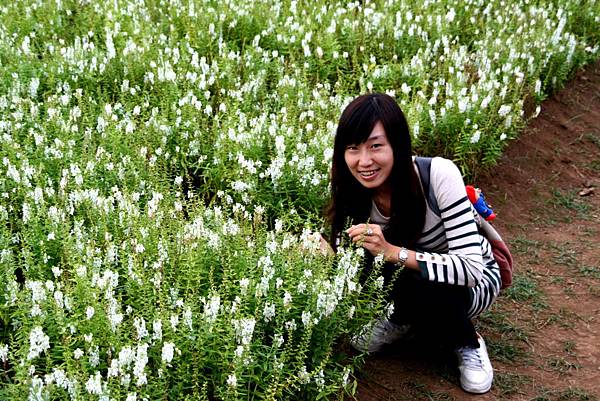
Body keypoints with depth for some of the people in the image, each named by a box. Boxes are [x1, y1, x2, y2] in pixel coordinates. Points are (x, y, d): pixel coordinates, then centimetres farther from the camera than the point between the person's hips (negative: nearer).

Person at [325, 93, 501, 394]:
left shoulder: (439, 174, -31)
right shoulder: (354, 194, -17)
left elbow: (470, 267, -34)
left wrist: (392, 252, -42)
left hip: (475, 279, -3)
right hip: (408, 279, 4)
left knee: (425, 291, -35)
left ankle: (468, 343, -2)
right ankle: (401, 320, 6)